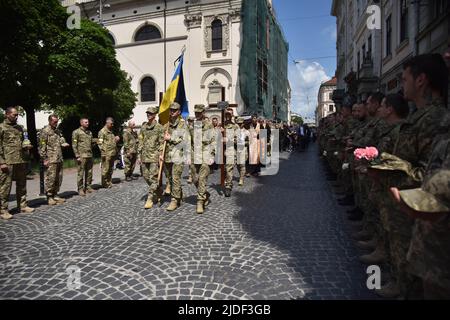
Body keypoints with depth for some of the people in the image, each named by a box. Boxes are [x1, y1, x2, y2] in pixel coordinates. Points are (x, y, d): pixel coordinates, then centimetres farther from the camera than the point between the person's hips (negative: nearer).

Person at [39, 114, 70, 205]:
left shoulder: (58, 131, 16)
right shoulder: (45, 131, -6)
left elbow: (61, 141, 27)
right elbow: (42, 146, -10)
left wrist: (64, 144, 2)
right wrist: (44, 159, -14)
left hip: (59, 159, 7)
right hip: (51, 160, -7)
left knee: (58, 178, 10)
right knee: (50, 178, -5)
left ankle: (55, 195, 19)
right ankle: (49, 197, 4)